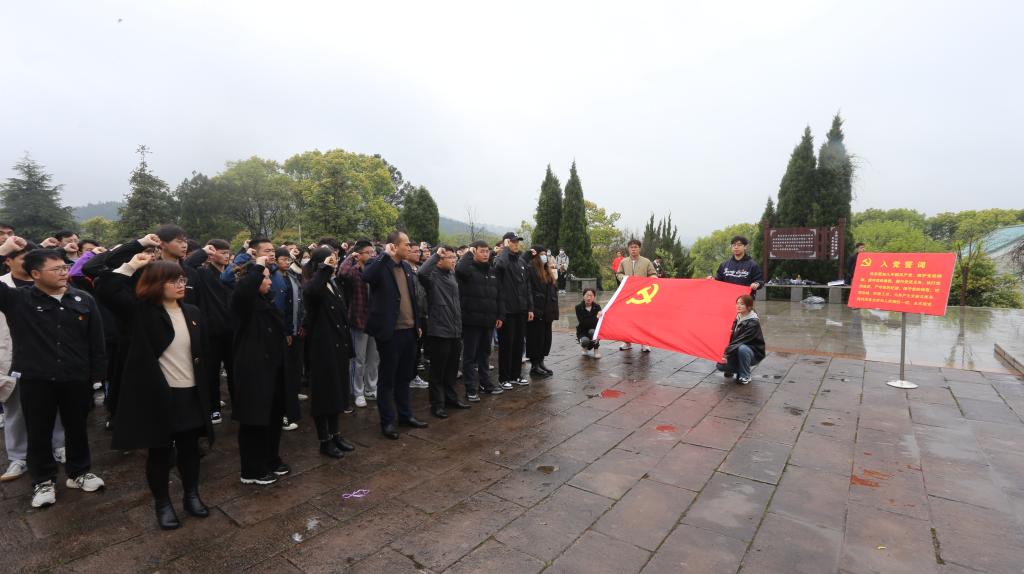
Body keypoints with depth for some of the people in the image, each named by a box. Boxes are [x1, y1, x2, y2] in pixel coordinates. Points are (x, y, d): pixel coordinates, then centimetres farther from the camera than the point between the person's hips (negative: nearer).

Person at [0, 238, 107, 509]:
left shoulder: (83, 299, -1)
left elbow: (96, 340, 1)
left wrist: (97, 374, -1)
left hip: (76, 379, 1)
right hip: (35, 380, -1)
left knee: (77, 429, 15)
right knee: (39, 433, 12)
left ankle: (79, 472, 33)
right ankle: (43, 480, 31)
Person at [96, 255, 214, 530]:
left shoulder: (193, 312, 6)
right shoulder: (142, 311, -6)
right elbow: (106, 289, -19)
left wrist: (204, 389, 9)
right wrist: (131, 266, -15)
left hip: (190, 394, 4)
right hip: (156, 395, -4)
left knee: (190, 448, 15)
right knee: (160, 452, 10)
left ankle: (191, 495, 33)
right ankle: (162, 503, 28)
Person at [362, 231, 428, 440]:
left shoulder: (406, 266, 12)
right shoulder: (379, 264, -9)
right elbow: (367, 276, -33)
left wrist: (417, 323, 16)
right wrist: (386, 255, -28)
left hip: (408, 330, 7)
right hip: (390, 331, -7)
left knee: (404, 376, 18)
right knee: (387, 378, 6)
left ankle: (405, 415, 32)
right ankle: (387, 421, 18)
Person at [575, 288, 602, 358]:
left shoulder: (597, 307, -5)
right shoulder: (578, 307, -10)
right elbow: (582, 322, -21)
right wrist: (595, 318, -29)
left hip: (594, 330, 1)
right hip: (582, 332, -1)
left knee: (592, 331, -34)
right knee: (585, 341, -33)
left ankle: (596, 349, -9)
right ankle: (586, 347, 6)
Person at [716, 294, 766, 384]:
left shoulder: (753, 323, -21)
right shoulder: (737, 319, 0)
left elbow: (741, 341, -30)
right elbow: (731, 339, 4)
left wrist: (726, 354, -35)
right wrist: (724, 352, -11)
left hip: (753, 354, -5)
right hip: (737, 352, 5)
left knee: (742, 348, -38)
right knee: (721, 365, -19)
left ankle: (745, 376, -16)